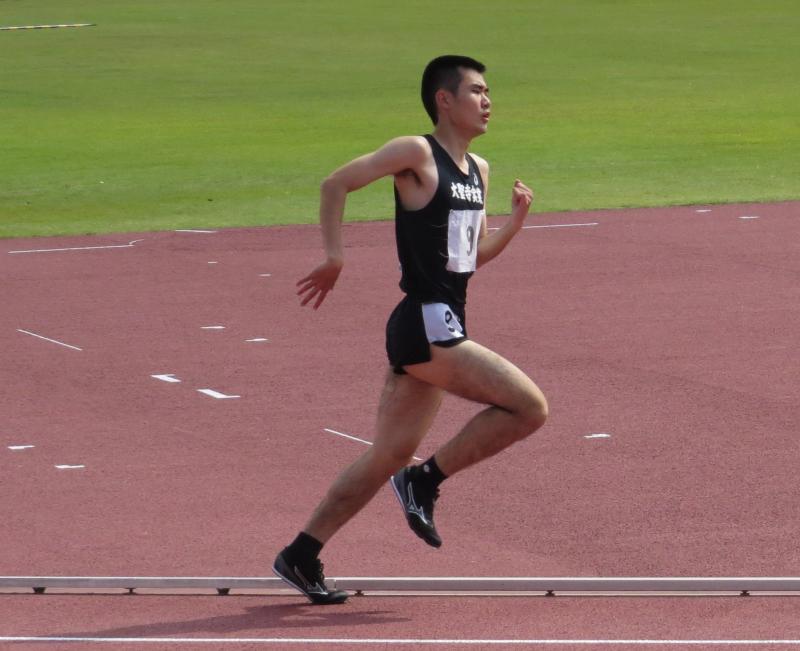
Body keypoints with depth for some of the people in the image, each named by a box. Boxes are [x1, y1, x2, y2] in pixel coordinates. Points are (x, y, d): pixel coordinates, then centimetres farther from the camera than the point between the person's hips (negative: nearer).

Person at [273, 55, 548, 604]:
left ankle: (302, 557, 16)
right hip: (426, 325, -9)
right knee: (530, 407, -13)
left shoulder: (478, 171, 16)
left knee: (390, 454, 11)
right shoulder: (417, 154, -9)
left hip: (445, 328, 9)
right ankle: (427, 480, -1)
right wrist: (335, 259, -12)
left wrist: (516, 221, 6)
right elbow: (336, 183, -8)